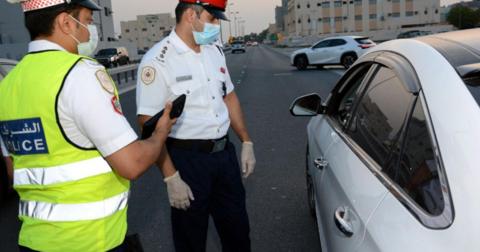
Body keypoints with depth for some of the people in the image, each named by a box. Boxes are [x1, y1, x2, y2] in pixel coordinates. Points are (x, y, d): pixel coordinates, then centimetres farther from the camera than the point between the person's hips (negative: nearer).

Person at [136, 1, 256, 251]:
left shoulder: (215, 51, 7)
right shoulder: (158, 60, -16)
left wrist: (246, 142, 10)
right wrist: (171, 178, -20)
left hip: (225, 153, 6)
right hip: (187, 159, -6)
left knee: (237, 230, 19)